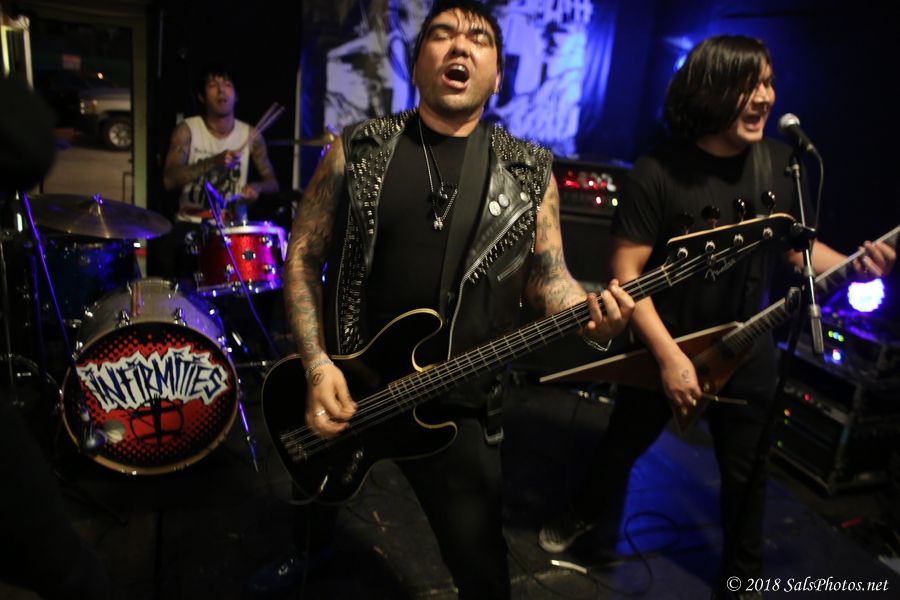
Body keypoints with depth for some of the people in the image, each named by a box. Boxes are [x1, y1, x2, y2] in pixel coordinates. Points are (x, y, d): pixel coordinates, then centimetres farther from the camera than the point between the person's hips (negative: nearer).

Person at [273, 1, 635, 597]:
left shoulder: (529, 172, 0)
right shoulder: (357, 150, -2)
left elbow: (548, 274, 4)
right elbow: (304, 255, -1)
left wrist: (590, 317, -19)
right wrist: (317, 366, -12)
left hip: (458, 405, 0)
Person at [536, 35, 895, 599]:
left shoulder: (782, 163, -5)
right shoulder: (658, 173, -20)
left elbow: (796, 243, 8)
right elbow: (626, 273, -19)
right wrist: (668, 355, -23)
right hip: (665, 347, -3)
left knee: (747, 473, 16)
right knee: (623, 446, 17)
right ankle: (589, 510, 48)